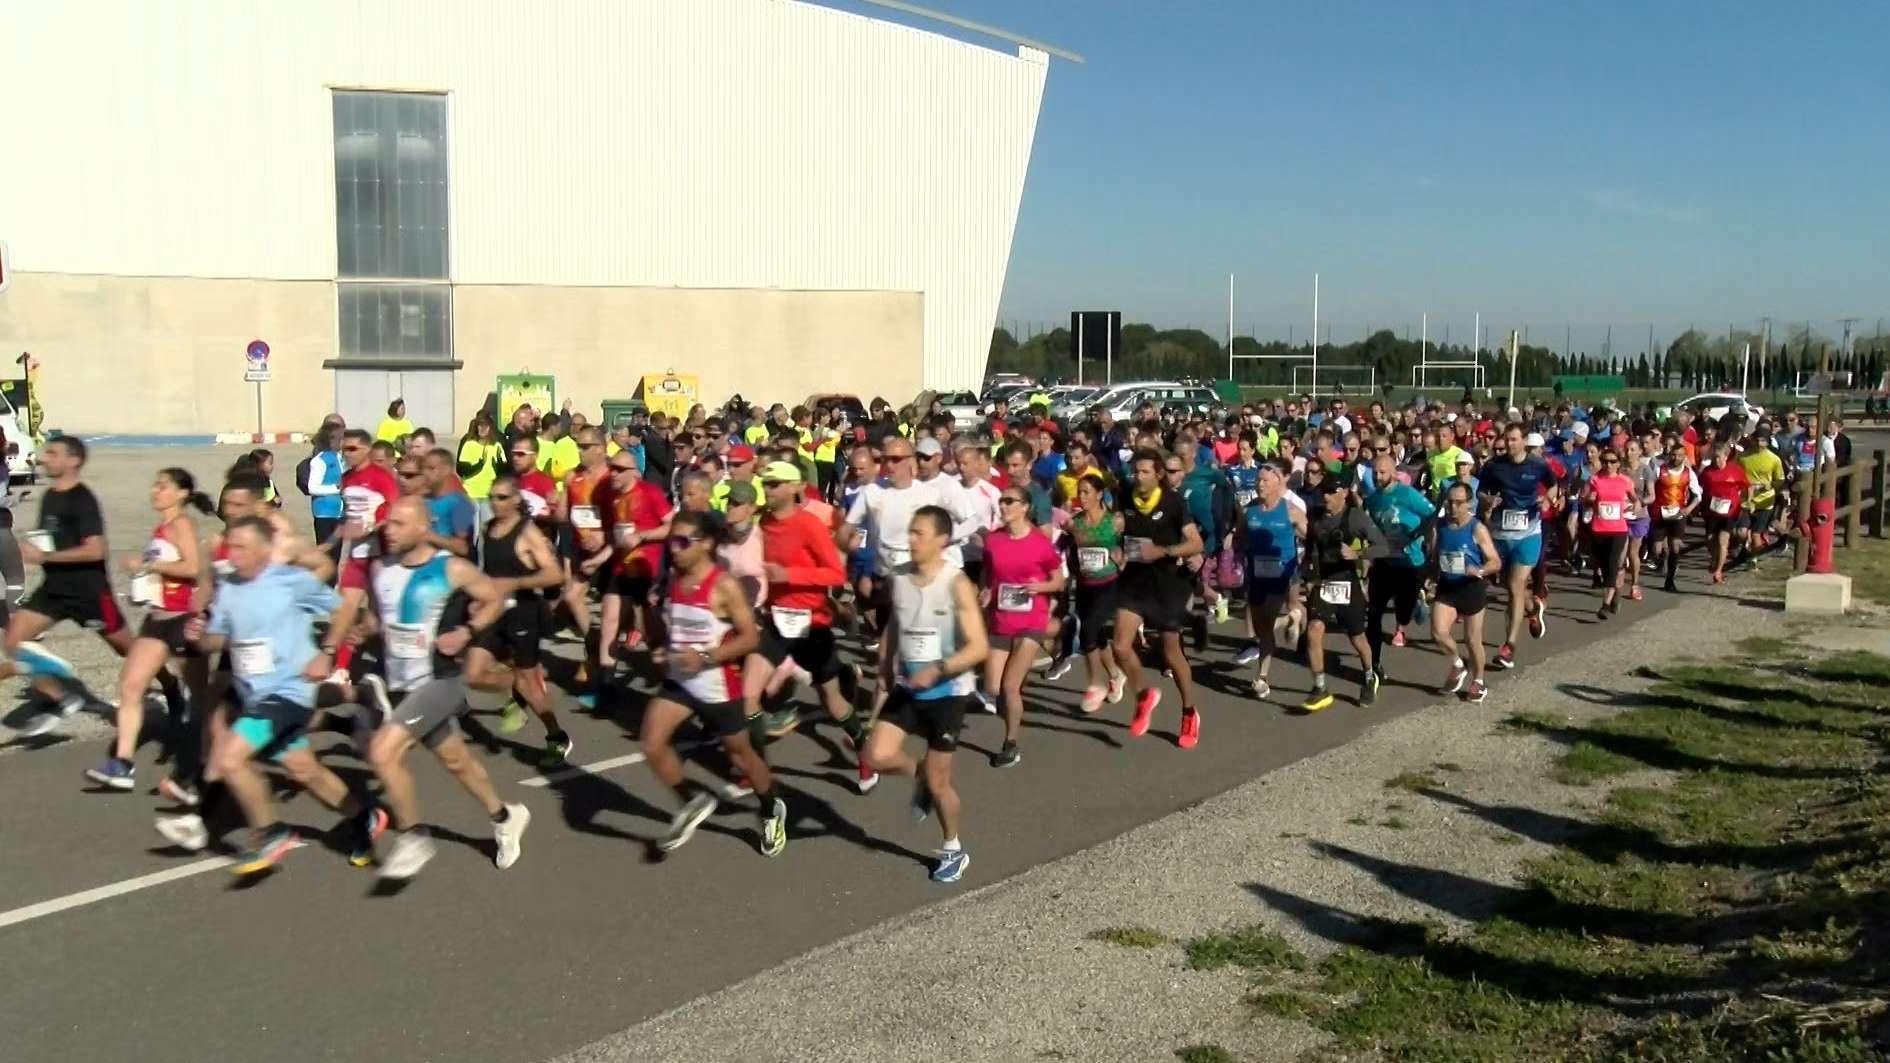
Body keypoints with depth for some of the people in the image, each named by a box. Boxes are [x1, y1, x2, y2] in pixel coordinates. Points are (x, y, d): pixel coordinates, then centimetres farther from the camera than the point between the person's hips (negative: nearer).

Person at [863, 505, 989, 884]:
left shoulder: (956, 584, -18)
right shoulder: (896, 579, -2)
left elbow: (978, 647, -20)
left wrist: (937, 670, -32)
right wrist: (884, 669, 7)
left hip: (947, 692, -4)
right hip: (907, 687, 5)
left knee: (938, 781, 4)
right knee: (877, 756, -13)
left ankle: (954, 850, 28)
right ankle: (919, 774, 22)